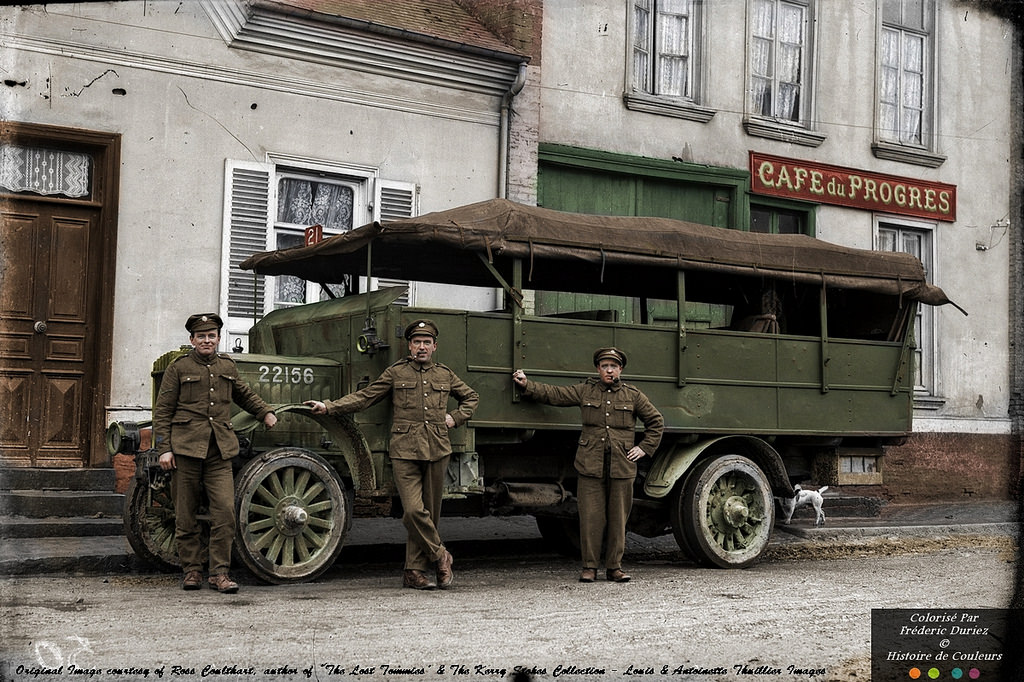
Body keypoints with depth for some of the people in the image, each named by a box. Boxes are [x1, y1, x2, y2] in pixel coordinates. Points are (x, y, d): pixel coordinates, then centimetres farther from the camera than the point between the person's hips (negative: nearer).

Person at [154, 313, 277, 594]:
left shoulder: (228, 367, 15)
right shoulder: (178, 368, 3)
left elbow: (244, 394, 35)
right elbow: (162, 412, 2)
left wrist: (265, 412, 25)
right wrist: (164, 449, -5)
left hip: (219, 453, 2)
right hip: (185, 449, -2)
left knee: (225, 511, -8)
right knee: (186, 516, 5)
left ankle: (219, 573, 0)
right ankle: (191, 570, 18)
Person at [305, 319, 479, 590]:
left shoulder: (445, 375, 15)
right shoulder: (395, 372, 8)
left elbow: (471, 397, 30)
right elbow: (364, 397, 6)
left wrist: (455, 418, 13)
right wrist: (328, 406, -3)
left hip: (437, 451, 3)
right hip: (405, 452, -3)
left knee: (430, 511, 4)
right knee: (413, 510, -14)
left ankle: (415, 570, 13)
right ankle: (440, 557, 6)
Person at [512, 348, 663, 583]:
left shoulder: (633, 395, 9)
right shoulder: (585, 391, 9)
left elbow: (655, 421, 17)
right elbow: (554, 394, 12)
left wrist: (645, 447, 9)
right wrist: (527, 385, 6)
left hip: (622, 466, 0)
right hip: (590, 465, 0)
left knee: (618, 518, 4)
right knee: (590, 517, -1)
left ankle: (614, 566, 14)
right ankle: (590, 566, 7)